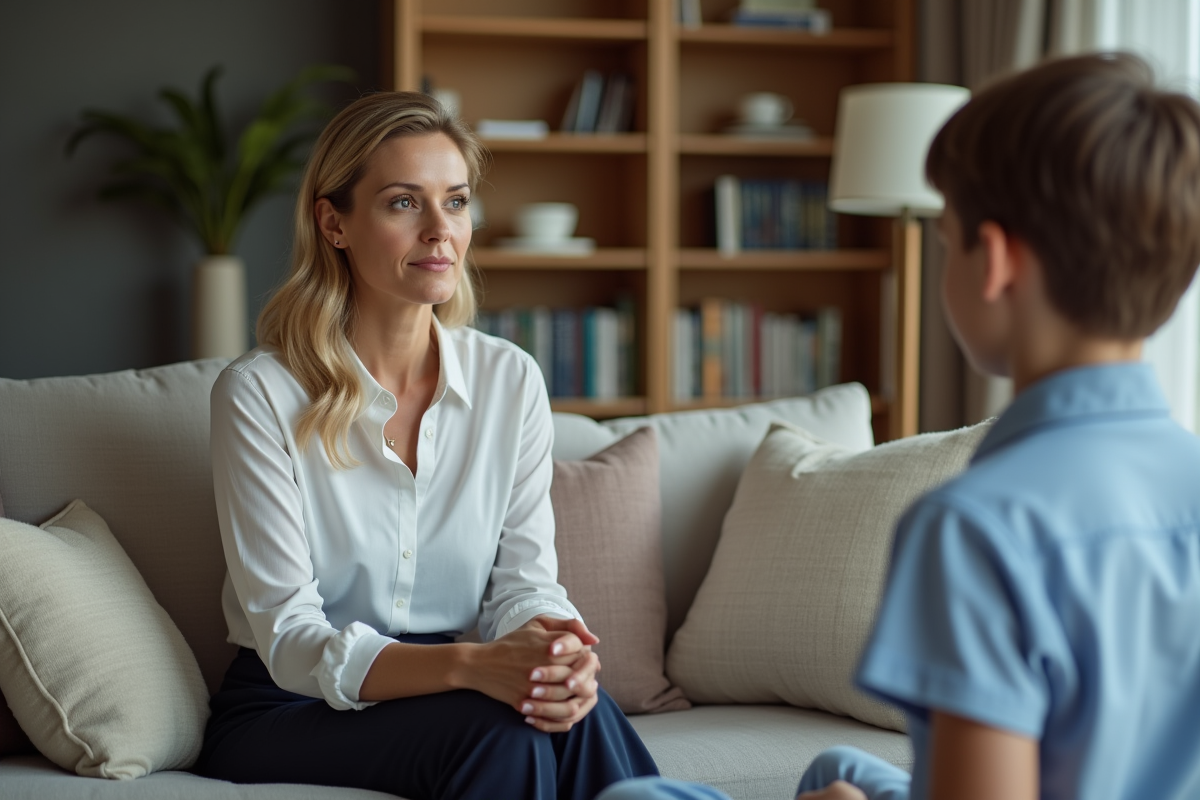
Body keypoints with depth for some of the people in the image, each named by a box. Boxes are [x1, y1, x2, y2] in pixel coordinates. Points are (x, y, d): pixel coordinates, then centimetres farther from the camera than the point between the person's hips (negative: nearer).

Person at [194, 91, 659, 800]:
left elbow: (525, 581, 0)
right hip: (291, 715, -3)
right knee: (499, 729, -32)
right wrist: (470, 665, -35)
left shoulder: (511, 381, 2)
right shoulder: (260, 394, -11)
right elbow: (291, 640, -17)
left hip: (450, 691, 4)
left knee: (576, 715, -30)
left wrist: (555, 651, -26)